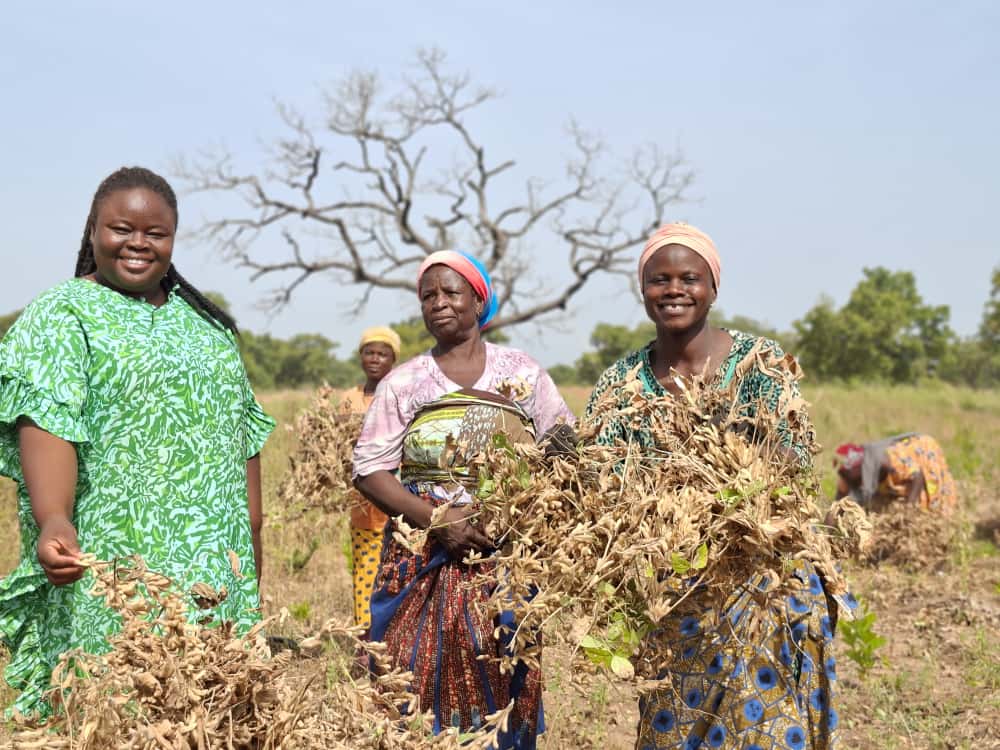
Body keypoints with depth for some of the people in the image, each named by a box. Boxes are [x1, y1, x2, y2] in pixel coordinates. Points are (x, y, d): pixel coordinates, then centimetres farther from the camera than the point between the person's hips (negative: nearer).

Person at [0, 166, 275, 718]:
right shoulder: (61, 316, -1)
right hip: (110, 570, -5)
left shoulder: (204, 322, 18)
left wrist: (252, 542, 14)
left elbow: (241, 433, 20)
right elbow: (46, 424, -16)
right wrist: (54, 522, -32)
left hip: (217, 569, 6)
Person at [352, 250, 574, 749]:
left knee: (501, 688, 1)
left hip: (508, 562, 0)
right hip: (425, 563, 0)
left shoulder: (523, 374, 6)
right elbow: (370, 471, -1)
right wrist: (436, 520, -14)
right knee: (420, 687, -3)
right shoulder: (401, 384, 4)